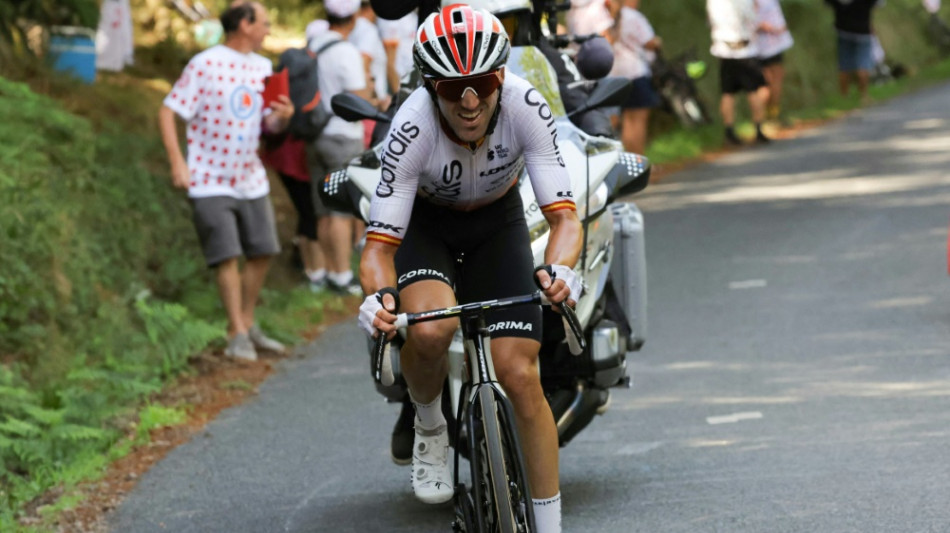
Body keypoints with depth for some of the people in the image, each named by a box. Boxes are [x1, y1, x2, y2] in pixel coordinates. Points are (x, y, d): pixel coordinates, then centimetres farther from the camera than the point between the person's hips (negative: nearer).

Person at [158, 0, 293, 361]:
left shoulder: (263, 68, 9)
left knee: (262, 253, 9)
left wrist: (282, 116, -10)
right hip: (211, 181, -7)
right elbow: (168, 111, -12)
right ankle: (238, 336, -2)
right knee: (227, 257, -9)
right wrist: (177, 161, -20)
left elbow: (269, 122, 14)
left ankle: (246, 324, 26)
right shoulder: (205, 65, -12)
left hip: (250, 179, 7)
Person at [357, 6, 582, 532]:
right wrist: (377, 295, -52)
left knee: (520, 375, -11)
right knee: (429, 329, -33)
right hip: (425, 223, -1)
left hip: (497, 222, 1)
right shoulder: (412, 128, -34)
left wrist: (558, 269, -51)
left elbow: (564, 216, -30)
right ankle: (429, 428, 0)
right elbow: (380, 243, -31)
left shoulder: (526, 107, -31)